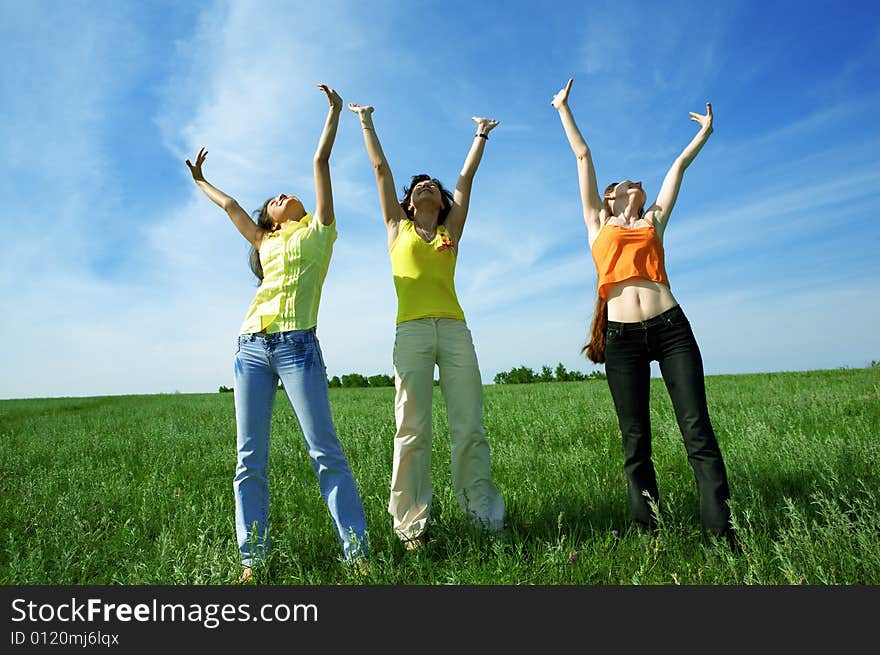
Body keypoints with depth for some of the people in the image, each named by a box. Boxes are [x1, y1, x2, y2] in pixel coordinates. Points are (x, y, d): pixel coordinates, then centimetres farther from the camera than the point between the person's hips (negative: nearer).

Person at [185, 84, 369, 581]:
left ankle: (358, 552, -4)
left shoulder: (319, 230, 16)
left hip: (297, 345, -4)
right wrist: (201, 181, 54)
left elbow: (322, 160, 16)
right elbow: (230, 205, 39)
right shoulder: (265, 242, 24)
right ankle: (253, 560, 9)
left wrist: (335, 109, 21)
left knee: (326, 452, -8)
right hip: (251, 348, 5)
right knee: (251, 459, 2)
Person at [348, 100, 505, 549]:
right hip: (411, 331, -1)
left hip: (455, 330, 1)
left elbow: (466, 177, 25)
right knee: (412, 430, -5)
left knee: (469, 428, -2)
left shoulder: (451, 230, 21)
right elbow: (380, 168, 23)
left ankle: (486, 516, 5)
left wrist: (481, 135, 34)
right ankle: (411, 524, 2)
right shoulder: (398, 229, 19)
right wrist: (366, 122, 30)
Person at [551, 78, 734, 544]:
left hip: (671, 328, 2)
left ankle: (720, 532, 1)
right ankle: (647, 530, 10)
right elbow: (582, 156, 23)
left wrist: (705, 131, 48)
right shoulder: (597, 223, 16)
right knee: (636, 442, 1)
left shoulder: (654, 222, 21)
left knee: (698, 431, -4)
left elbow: (680, 164, 34)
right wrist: (563, 109, 30)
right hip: (622, 337, -2)